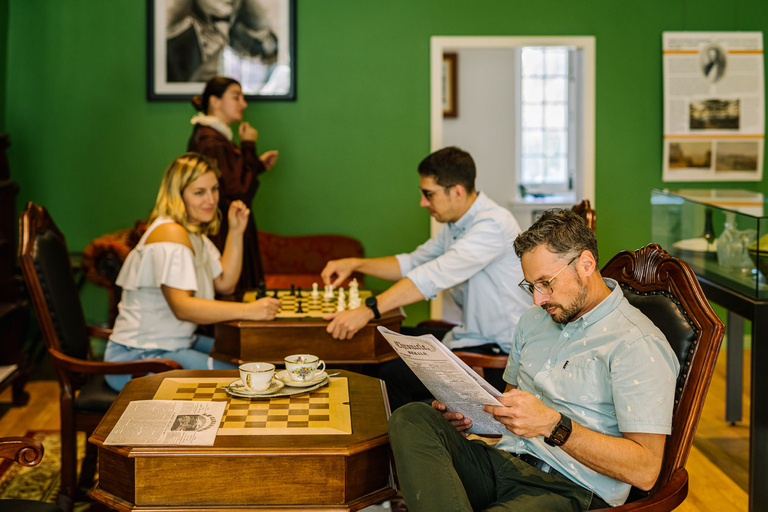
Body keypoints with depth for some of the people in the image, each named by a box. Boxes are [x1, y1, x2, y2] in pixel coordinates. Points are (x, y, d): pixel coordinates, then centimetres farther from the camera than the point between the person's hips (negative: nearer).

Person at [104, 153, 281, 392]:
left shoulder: (194, 233, 12)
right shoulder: (170, 233, -20)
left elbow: (225, 284, 14)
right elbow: (182, 307, -30)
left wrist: (236, 232, 5)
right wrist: (247, 311, -36)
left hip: (176, 343, 10)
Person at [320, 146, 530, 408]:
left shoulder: (493, 224, -22)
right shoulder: (455, 224, 10)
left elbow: (435, 276, -32)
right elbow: (412, 263, 19)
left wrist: (369, 310, -37)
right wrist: (355, 264, 6)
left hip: (500, 352, -10)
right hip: (471, 336, 10)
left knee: (394, 375, -19)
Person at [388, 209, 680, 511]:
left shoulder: (637, 345, -8)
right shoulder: (534, 320, 19)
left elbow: (646, 470, -15)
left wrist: (553, 425, -23)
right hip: (506, 460, 9)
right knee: (410, 419, -21)